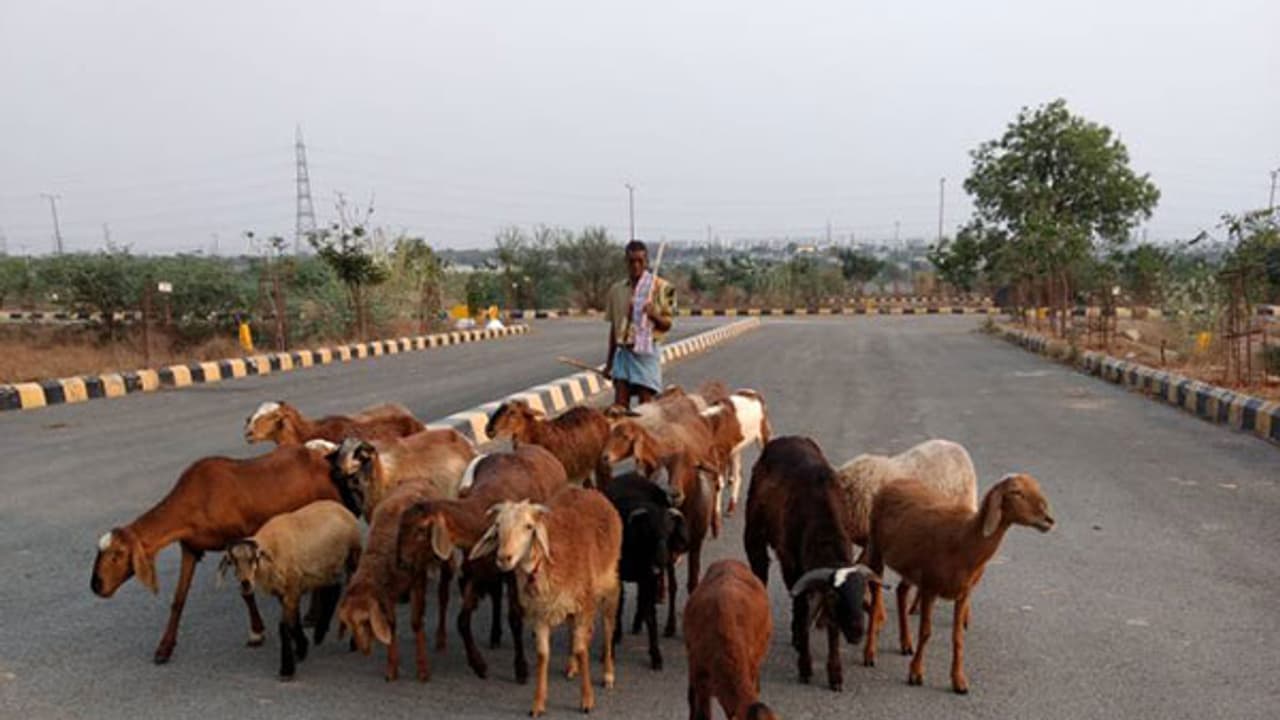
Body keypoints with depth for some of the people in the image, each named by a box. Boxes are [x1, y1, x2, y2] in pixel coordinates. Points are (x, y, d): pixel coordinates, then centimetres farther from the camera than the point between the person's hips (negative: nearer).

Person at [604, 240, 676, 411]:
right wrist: (609, 362, 16)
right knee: (619, 404, -1)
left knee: (645, 403, -4)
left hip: (647, 351, -4)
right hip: (623, 351, 4)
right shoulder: (617, 289, 10)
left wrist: (653, 315, -23)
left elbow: (667, 325, -2)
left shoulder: (660, 287, -2)